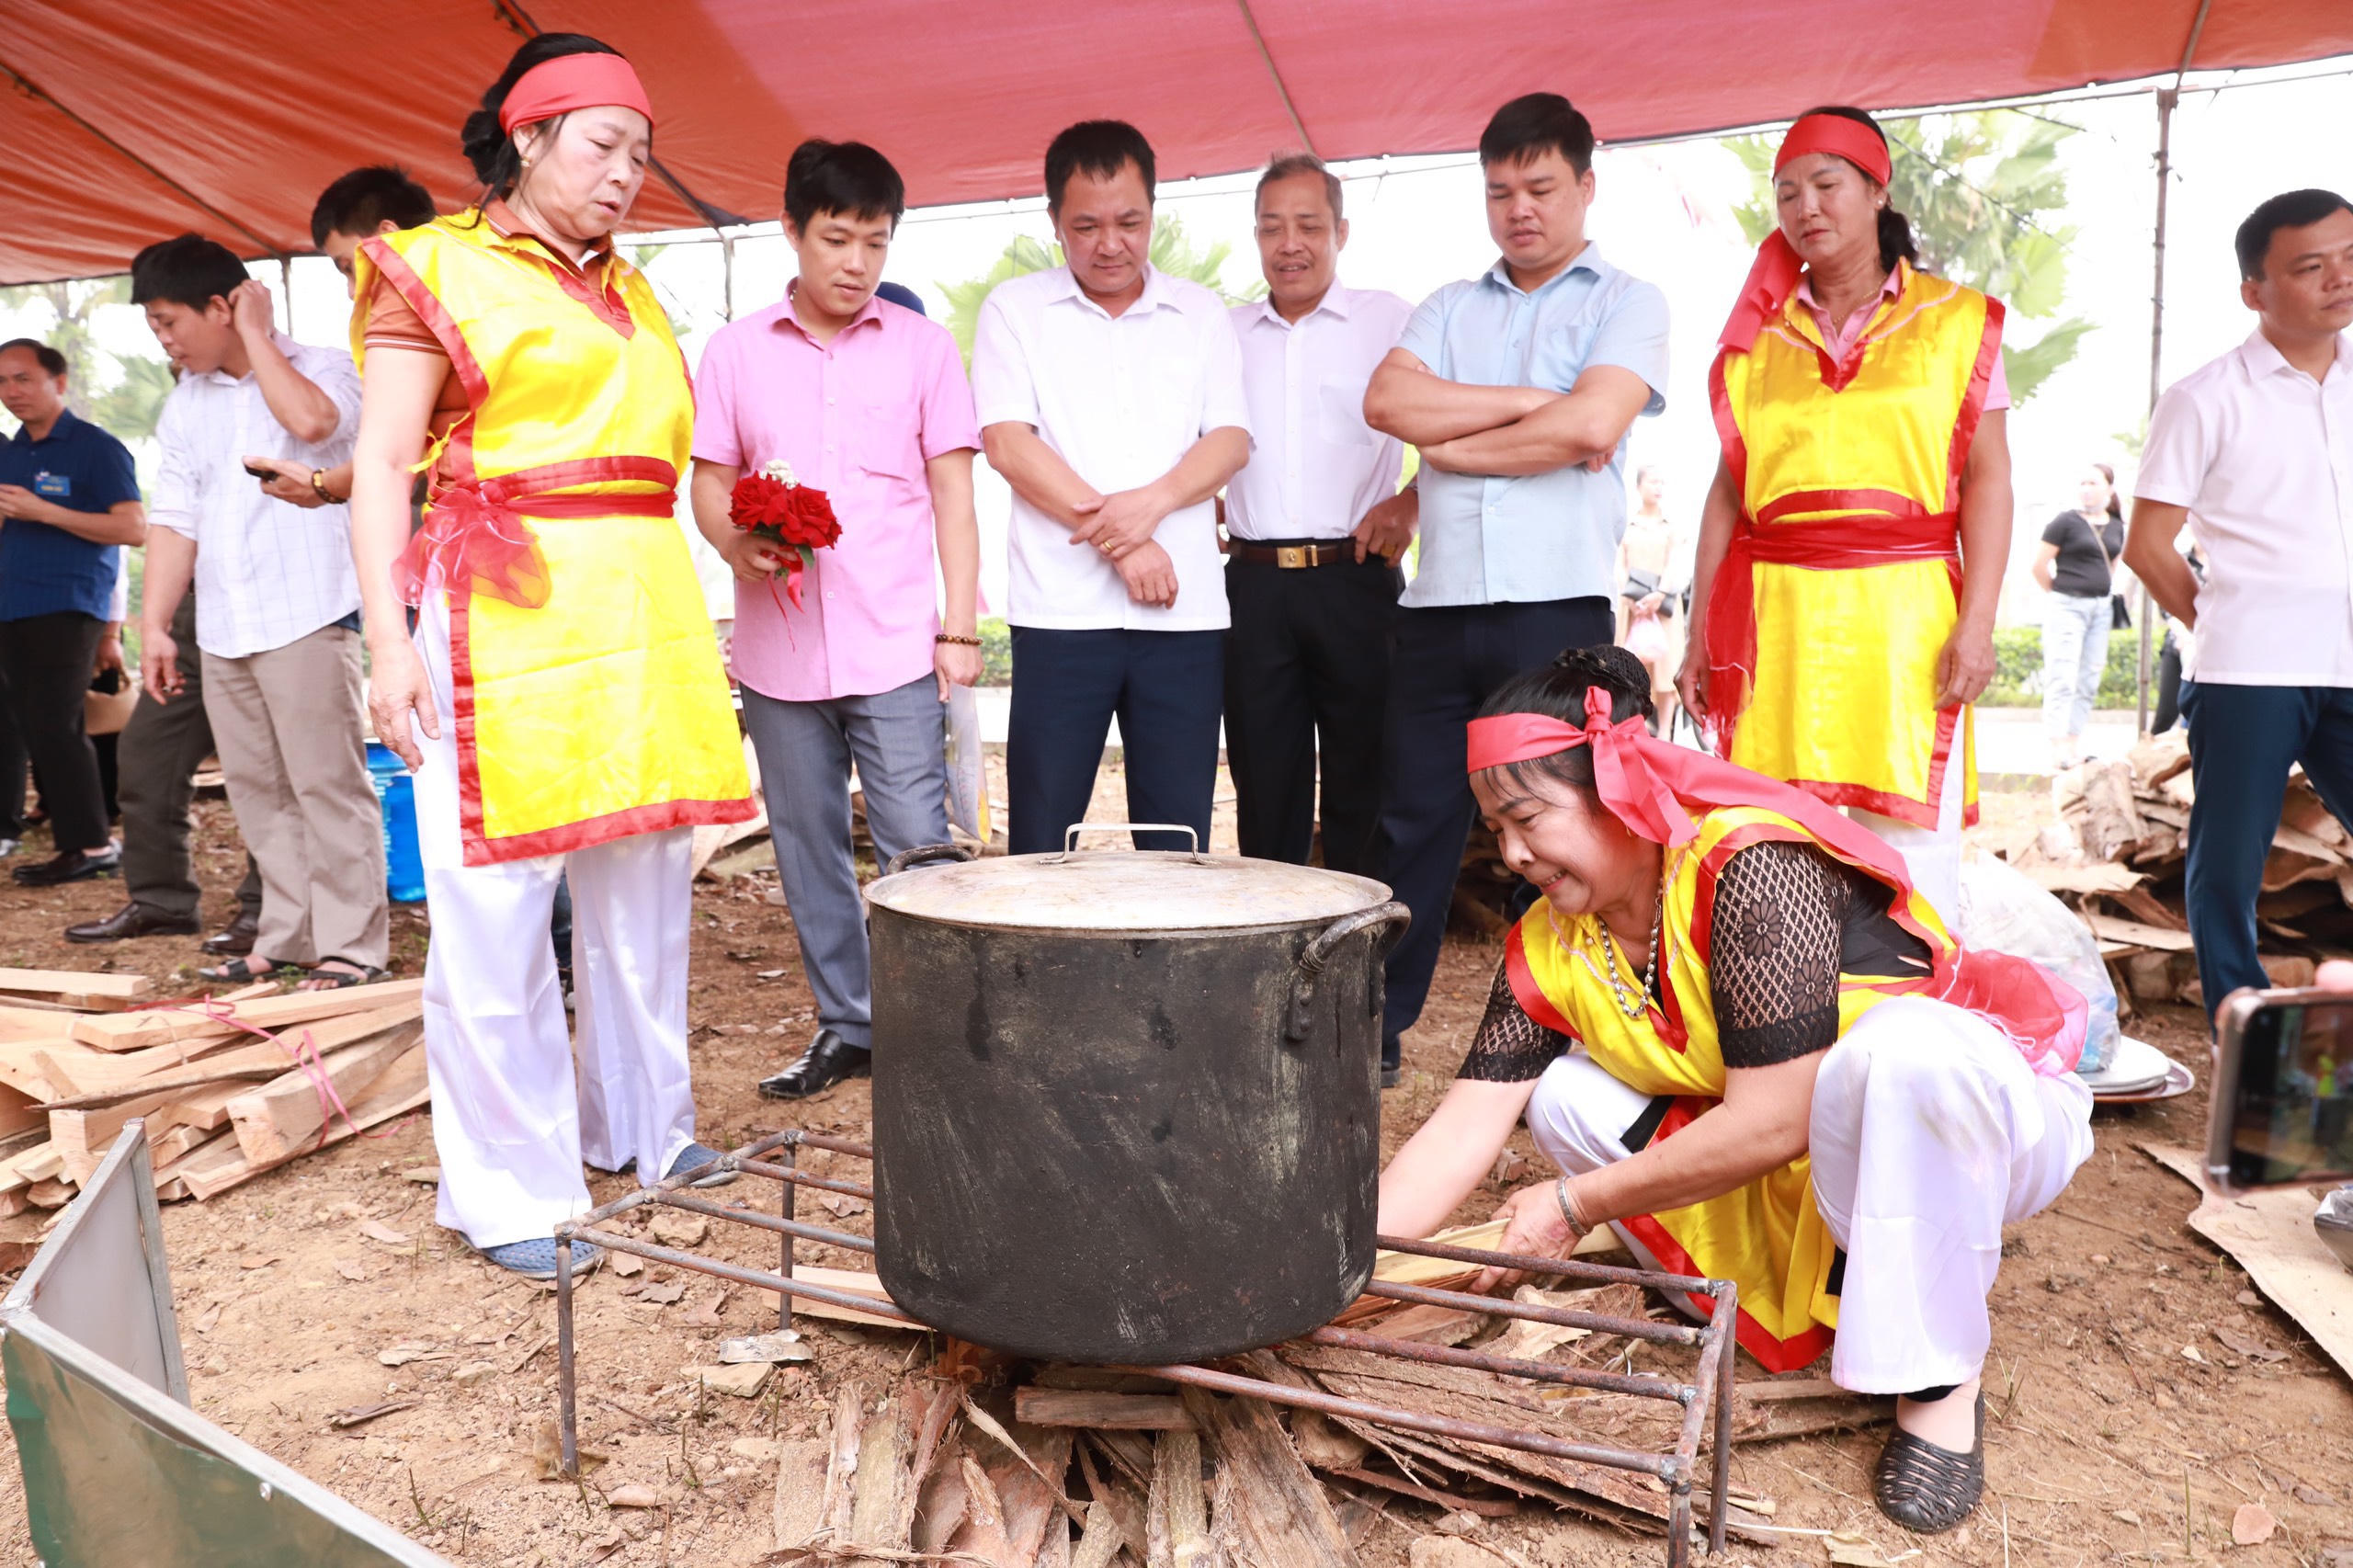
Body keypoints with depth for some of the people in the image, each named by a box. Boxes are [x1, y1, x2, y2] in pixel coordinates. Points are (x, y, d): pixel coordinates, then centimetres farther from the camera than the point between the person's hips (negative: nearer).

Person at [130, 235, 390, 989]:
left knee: (327, 786, -5)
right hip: (221, 629, 7)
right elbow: (175, 518, 12)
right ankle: (287, 938, 18)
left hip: (306, 619, -7)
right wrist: (155, 624, 6)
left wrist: (257, 334, -11)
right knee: (257, 791, 10)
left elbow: (310, 421, -25)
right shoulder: (184, 404, 15)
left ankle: (350, 945, 0)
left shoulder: (321, 367, -1)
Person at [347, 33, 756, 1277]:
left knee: (643, 890, 10)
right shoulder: (441, 270, 2)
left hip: (642, 617, 6)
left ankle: (641, 1128, 25)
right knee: (494, 907, -4)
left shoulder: (628, 291, 20)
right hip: (504, 613, -6)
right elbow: (382, 463, -4)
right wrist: (389, 638, -13)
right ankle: (508, 1194, 7)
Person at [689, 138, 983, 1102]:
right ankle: (847, 1023, 24)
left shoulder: (920, 345, 6)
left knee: (918, 851, -5)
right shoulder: (737, 349, 8)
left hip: (894, 649, -2)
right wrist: (740, 546, -12)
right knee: (807, 846, 10)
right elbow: (708, 480, 10)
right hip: (777, 649, 3)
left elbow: (951, 493, 5)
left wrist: (960, 627, -2)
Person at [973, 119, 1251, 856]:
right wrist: (1117, 535, -10)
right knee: (1041, 840, 0)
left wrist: (1151, 501, -13)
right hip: (1061, 609, -2)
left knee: (1179, 837, 4)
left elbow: (1231, 439, 6)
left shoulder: (1201, 313, 15)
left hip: (1185, 609, 2)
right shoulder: (1014, 310, 8)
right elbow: (1007, 443, -3)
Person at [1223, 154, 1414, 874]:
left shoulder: (1389, 321, 5)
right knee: (1264, 781, 6)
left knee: (1361, 780, 1)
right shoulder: (1226, 333, 15)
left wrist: (1409, 502, -12)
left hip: (1353, 578, -2)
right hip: (1253, 582, 3)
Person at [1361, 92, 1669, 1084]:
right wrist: (1526, 400, -5)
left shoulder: (1626, 302, 8)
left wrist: (1451, 446, -1)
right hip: (1439, 605, 4)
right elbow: (1387, 400, 1)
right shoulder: (1450, 308, 20)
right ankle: (1372, 1033, 16)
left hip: (1557, 607, -3)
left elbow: (1590, 427, -10)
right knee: (1413, 825, 6)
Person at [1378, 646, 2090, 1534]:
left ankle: (1937, 1381, -18)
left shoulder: (1755, 873, -29)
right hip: (1796, 1173, 6)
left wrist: (1576, 1207, -22)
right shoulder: (1550, 946, -7)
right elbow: (1464, 1128, -13)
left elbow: (1771, 1125, -30)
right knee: (1562, 1098, -12)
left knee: (1904, 1046, -39)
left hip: (1976, 1107, -6)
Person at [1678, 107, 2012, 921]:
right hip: (1776, 616, 2)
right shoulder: (1758, 335, 15)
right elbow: (1729, 490, 13)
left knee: (1911, 847, -5)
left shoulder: (1955, 318, 9)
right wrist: (1702, 633, 7)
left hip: (1904, 615, -2)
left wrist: (1977, 622, -8)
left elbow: (1987, 476, 3)